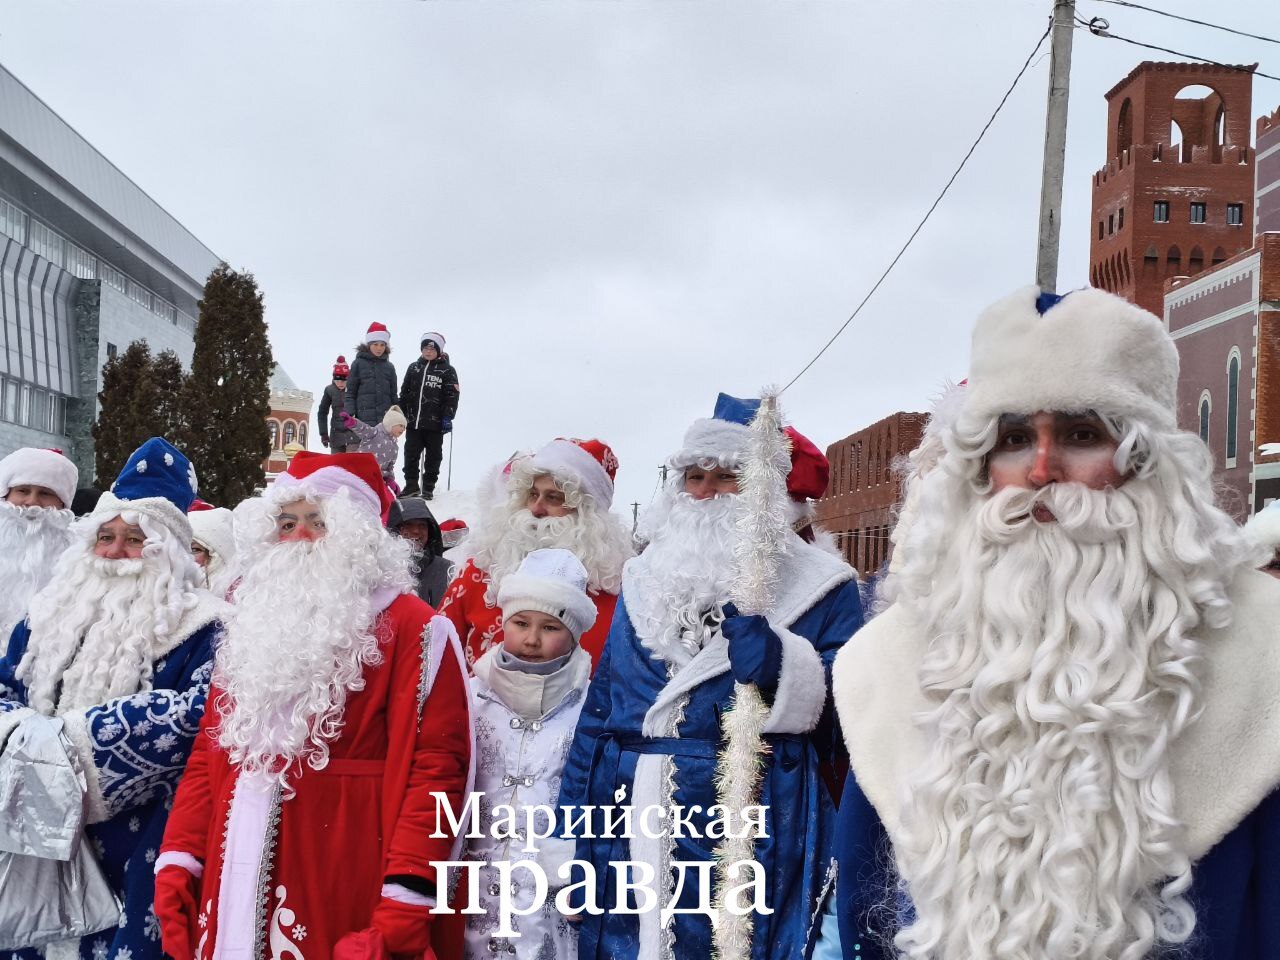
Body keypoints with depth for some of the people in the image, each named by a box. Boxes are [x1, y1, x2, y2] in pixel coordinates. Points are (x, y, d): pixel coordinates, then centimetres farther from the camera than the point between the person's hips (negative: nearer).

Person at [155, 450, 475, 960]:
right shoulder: (254, 625, 16)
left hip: (340, 896, -6)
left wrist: (402, 909, -21)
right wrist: (178, 860, 6)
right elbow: (209, 755, 17)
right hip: (236, 883, 6)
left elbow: (436, 767, -15)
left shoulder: (410, 628, -7)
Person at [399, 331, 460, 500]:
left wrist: (447, 417, -13)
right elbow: (404, 393, 15)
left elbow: (452, 396, -5)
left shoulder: (447, 371, 0)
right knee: (410, 455, 3)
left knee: (433, 456, 5)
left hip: (435, 423, -3)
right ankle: (411, 485, 14)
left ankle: (428, 488, 14)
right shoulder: (413, 368, 11)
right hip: (413, 422, 3)